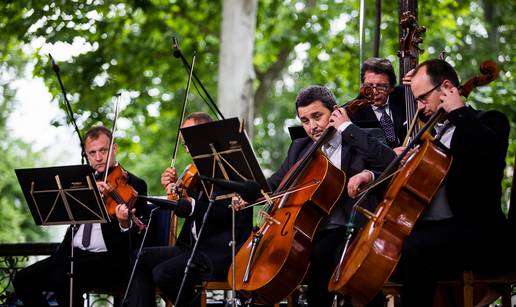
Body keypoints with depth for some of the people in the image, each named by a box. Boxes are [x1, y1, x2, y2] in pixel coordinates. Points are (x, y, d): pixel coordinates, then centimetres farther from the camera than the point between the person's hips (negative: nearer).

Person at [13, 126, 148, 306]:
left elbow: (137, 238, -8)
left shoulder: (133, 185, 0)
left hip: (109, 258, -6)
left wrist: (125, 224, -31)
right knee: (23, 280, -13)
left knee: (63, 280, -32)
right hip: (73, 253, 6)